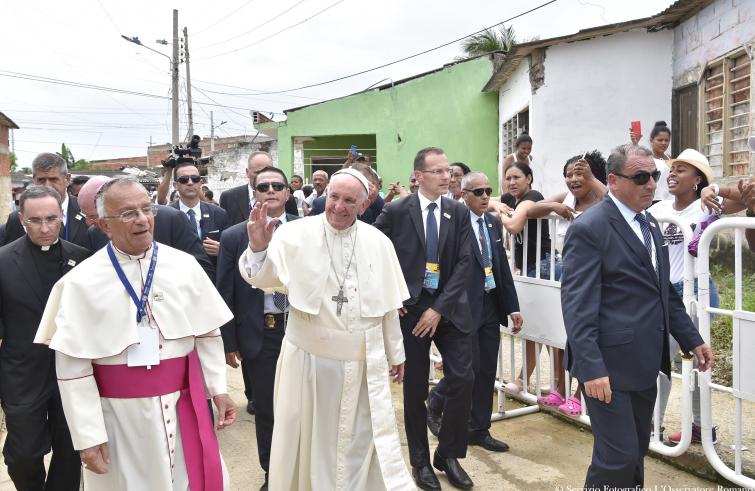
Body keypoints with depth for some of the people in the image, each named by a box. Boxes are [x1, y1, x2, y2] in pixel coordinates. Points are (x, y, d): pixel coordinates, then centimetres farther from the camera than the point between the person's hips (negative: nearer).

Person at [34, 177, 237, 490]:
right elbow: (73, 367, -9)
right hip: (120, 414, -2)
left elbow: (208, 333, 4)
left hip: (184, 404, 2)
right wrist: (87, 436, -9)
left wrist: (218, 389, 2)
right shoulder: (81, 282, -9)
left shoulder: (184, 265, -2)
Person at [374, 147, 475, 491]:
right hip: (410, 308, -2)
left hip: (449, 308, 2)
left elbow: (464, 264, -4)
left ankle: (448, 455, 19)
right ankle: (420, 461, 25)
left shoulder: (459, 213, 3)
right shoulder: (396, 212, -4)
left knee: (463, 379, -3)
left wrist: (439, 308, -11)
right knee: (415, 388, 7)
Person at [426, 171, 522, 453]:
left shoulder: (494, 223, 10)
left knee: (487, 371, 11)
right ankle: (436, 400, 28)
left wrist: (513, 308, 10)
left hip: (491, 305, 7)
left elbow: (503, 267, 12)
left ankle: (479, 429, 24)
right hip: (465, 306, -7)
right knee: (469, 366, -1)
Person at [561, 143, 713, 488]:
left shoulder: (649, 224, 14)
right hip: (609, 366, -8)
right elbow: (577, 306, -19)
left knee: (635, 453, 17)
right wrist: (591, 368, -24)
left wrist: (692, 340, 17)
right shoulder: (589, 228, -14)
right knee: (618, 458, -4)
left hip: (644, 364, 9)